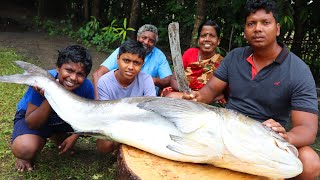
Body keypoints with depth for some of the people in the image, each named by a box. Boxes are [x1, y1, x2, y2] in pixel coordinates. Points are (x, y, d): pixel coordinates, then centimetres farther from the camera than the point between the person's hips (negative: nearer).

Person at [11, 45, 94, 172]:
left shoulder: (86, 86, -24)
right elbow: (32, 124, -27)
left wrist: (74, 136, -17)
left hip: (64, 117, 4)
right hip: (31, 118, -4)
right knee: (26, 149, -33)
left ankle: (56, 136, 10)